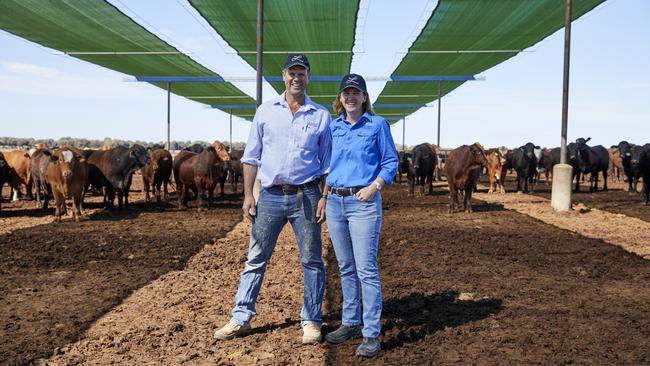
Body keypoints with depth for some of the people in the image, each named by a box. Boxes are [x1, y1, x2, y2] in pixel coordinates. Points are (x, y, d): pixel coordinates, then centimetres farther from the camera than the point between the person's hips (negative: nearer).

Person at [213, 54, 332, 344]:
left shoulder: (321, 115, 6)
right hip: (270, 195, 1)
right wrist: (248, 195, 0)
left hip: (306, 196, -1)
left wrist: (325, 198, -4)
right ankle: (241, 319, 16)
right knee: (256, 259, 6)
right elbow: (251, 157, 7)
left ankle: (311, 322, 18)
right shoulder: (266, 111, 7)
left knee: (312, 260, 5)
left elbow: (328, 163, 6)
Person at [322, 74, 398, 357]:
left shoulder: (377, 125, 0)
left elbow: (391, 162, 0)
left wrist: (374, 186, -14)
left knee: (366, 270, -7)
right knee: (346, 268, 13)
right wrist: (325, 191, 6)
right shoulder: (332, 127, 13)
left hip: (363, 203, -5)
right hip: (334, 203, 5)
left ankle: (371, 334, 0)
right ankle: (350, 323, 26)